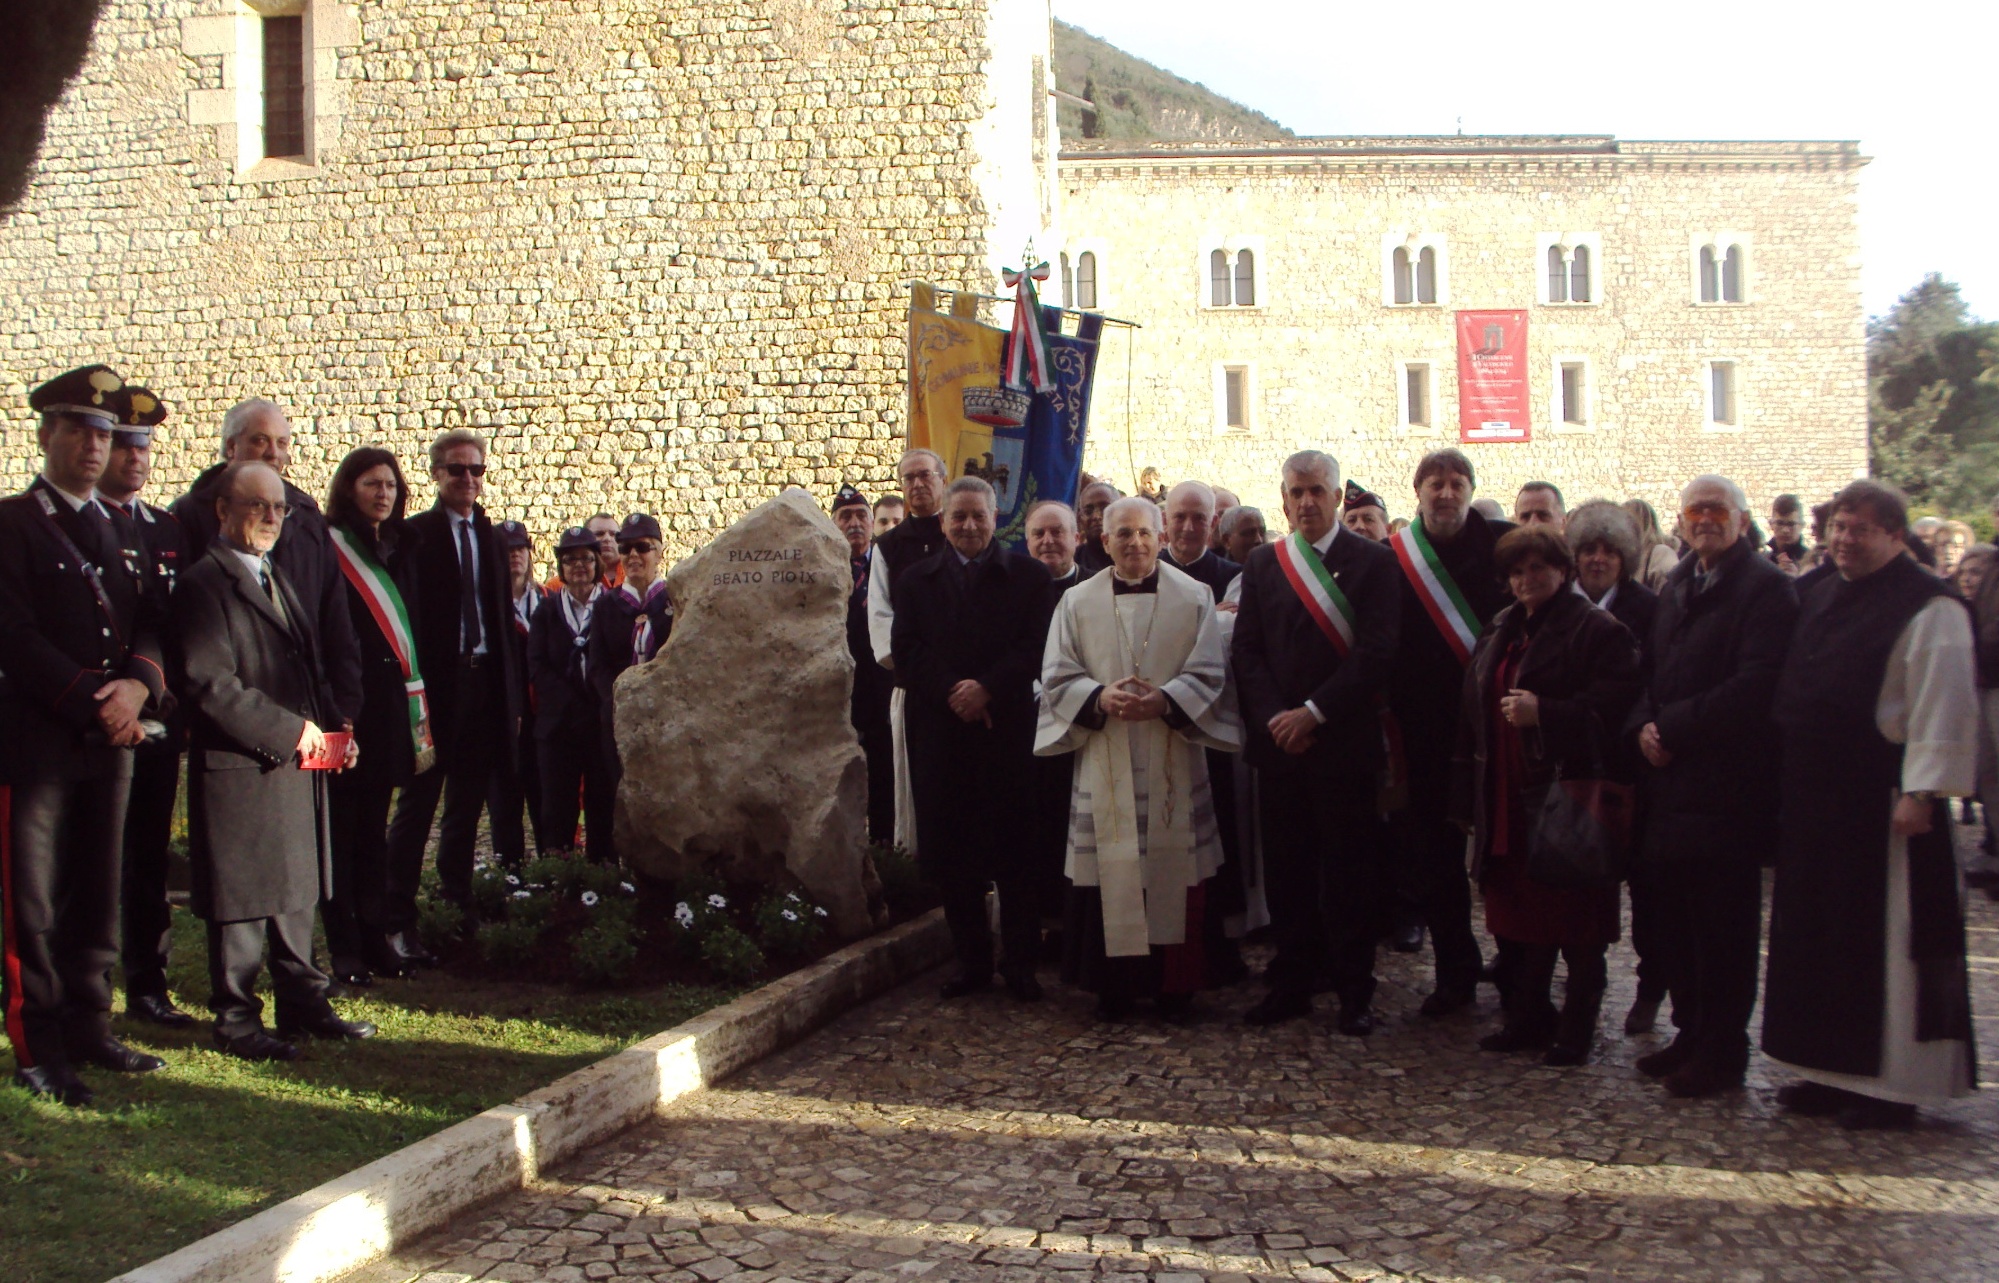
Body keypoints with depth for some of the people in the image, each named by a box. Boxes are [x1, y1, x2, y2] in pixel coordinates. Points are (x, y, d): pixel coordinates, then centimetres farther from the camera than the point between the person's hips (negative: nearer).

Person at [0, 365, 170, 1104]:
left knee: (96, 897, 10)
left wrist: (138, 684, -9)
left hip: (111, 739, 6)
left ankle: (88, 1029, 18)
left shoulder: (122, 530, 17)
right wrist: (94, 706, -15)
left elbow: (152, 624, 11)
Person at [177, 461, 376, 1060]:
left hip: (298, 763, 8)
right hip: (239, 767, -8)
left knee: (297, 889, 14)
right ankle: (236, 1019, 11)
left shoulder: (278, 577, 18)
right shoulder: (204, 583, -10)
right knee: (242, 899, 0)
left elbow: (311, 666, 22)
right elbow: (211, 685, -18)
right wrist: (289, 730, -16)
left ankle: (302, 1004, 24)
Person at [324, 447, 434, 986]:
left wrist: (420, 712, 9)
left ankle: (377, 936, 18)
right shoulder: (327, 548, -6)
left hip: (389, 704, 6)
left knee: (373, 826, 12)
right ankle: (345, 947, 5)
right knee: (340, 826, -1)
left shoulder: (402, 549, 14)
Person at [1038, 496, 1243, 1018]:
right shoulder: (1078, 602, 7)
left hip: (1174, 761, 0)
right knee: (1112, 873, 1)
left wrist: (1165, 701, -18)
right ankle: (1115, 985, 10)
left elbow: (1208, 673, 0)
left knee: (1173, 872, 2)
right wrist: (1100, 698, -16)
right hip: (1104, 763, 0)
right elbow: (1058, 678, 3)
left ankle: (1174, 984, 12)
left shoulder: (1194, 597, 5)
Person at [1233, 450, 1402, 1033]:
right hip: (1278, 740, 3)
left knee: (1349, 870, 2)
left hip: (1343, 739, -3)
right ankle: (1291, 985, 17)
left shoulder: (1373, 561, 0)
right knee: (1286, 869, 7)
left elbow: (1377, 651, -9)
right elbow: (1246, 650, 7)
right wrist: (1273, 717, -8)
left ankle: (1354, 993, 11)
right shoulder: (1262, 563, 12)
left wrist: (1314, 713, -14)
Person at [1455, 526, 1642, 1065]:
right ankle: (1526, 1019, 24)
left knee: (1573, 917, 2)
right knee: (1515, 914, 12)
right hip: (1508, 800, 7)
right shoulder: (1500, 631, 15)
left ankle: (1575, 1030, 13)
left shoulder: (1598, 631, -8)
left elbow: (1612, 708, -18)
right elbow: (1474, 714, 17)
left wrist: (1543, 713, -26)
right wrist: (1470, 795, 12)